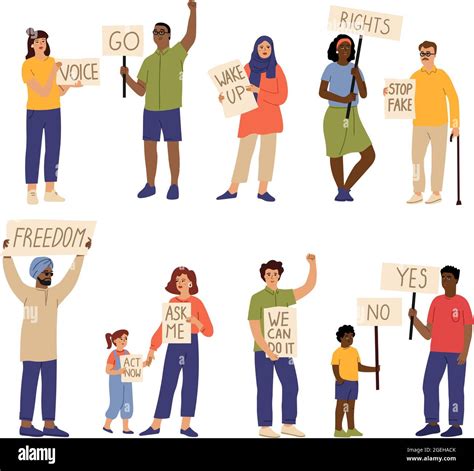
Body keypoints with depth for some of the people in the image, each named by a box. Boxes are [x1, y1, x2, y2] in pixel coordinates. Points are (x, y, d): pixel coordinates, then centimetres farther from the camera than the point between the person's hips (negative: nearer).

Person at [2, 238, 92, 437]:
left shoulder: (55, 294, 8)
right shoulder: (27, 293, -6)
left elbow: (72, 276, 8)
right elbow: (12, 276, -15)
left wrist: (82, 252, 4)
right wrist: (7, 253, -26)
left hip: (49, 350, 6)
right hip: (31, 349, -6)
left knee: (49, 386, 5)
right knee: (29, 385, -3)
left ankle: (49, 425, 9)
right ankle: (25, 425, 3)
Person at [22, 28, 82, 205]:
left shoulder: (54, 62, 5)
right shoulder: (27, 65, -8)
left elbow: (59, 92, 7)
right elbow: (42, 91, -17)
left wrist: (71, 84, -10)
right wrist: (53, 72, -23)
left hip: (54, 111, 4)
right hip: (35, 112, -4)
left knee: (53, 150, 5)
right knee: (33, 150, -1)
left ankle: (50, 191, 10)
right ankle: (31, 192, 3)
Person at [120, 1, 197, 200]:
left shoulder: (176, 53, 0)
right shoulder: (148, 61, 10)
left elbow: (191, 37, -21)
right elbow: (140, 91, 6)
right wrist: (126, 76, -11)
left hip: (171, 111, -4)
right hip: (151, 111, 4)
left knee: (173, 148, -2)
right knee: (149, 147, 2)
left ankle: (174, 187, 7)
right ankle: (150, 186, 12)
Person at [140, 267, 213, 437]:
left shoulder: (197, 303, -1)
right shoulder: (172, 302, 5)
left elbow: (209, 331, -3)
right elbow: (163, 328, 5)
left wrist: (196, 322, -21)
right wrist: (152, 349, -1)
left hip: (191, 345, -1)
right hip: (174, 345, 1)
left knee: (190, 384, 0)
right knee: (167, 384, 0)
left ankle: (185, 426, 6)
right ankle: (155, 426, 2)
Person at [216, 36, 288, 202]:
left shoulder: (277, 70, -2)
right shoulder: (248, 68, 2)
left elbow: (282, 97, -8)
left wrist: (259, 91, -18)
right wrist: (225, 97, -16)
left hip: (270, 116, 0)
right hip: (250, 115, 0)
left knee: (268, 152, 2)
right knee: (244, 152, 0)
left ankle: (262, 191, 10)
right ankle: (232, 190, 7)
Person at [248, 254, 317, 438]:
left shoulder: (285, 295, 8)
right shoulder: (256, 298, -9)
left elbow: (309, 286, 4)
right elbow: (254, 329, -13)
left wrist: (313, 263, -7)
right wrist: (267, 351, -20)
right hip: (263, 350, -6)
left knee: (291, 386, 3)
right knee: (265, 389, -2)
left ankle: (288, 425, 12)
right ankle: (264, 427, 6)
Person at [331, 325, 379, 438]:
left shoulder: (354, 351, 12)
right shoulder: (338, 352, -7)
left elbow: (359, 367, 16)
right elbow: (335, 369, -12)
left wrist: (374, 369, 8)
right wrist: (339, 379, -29)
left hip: (354, 382, 6)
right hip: (343, 383, -6)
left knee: (351, 406, 12)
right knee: (341, 406, -3)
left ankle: (351, 429, 19)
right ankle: (338, 430, 1)